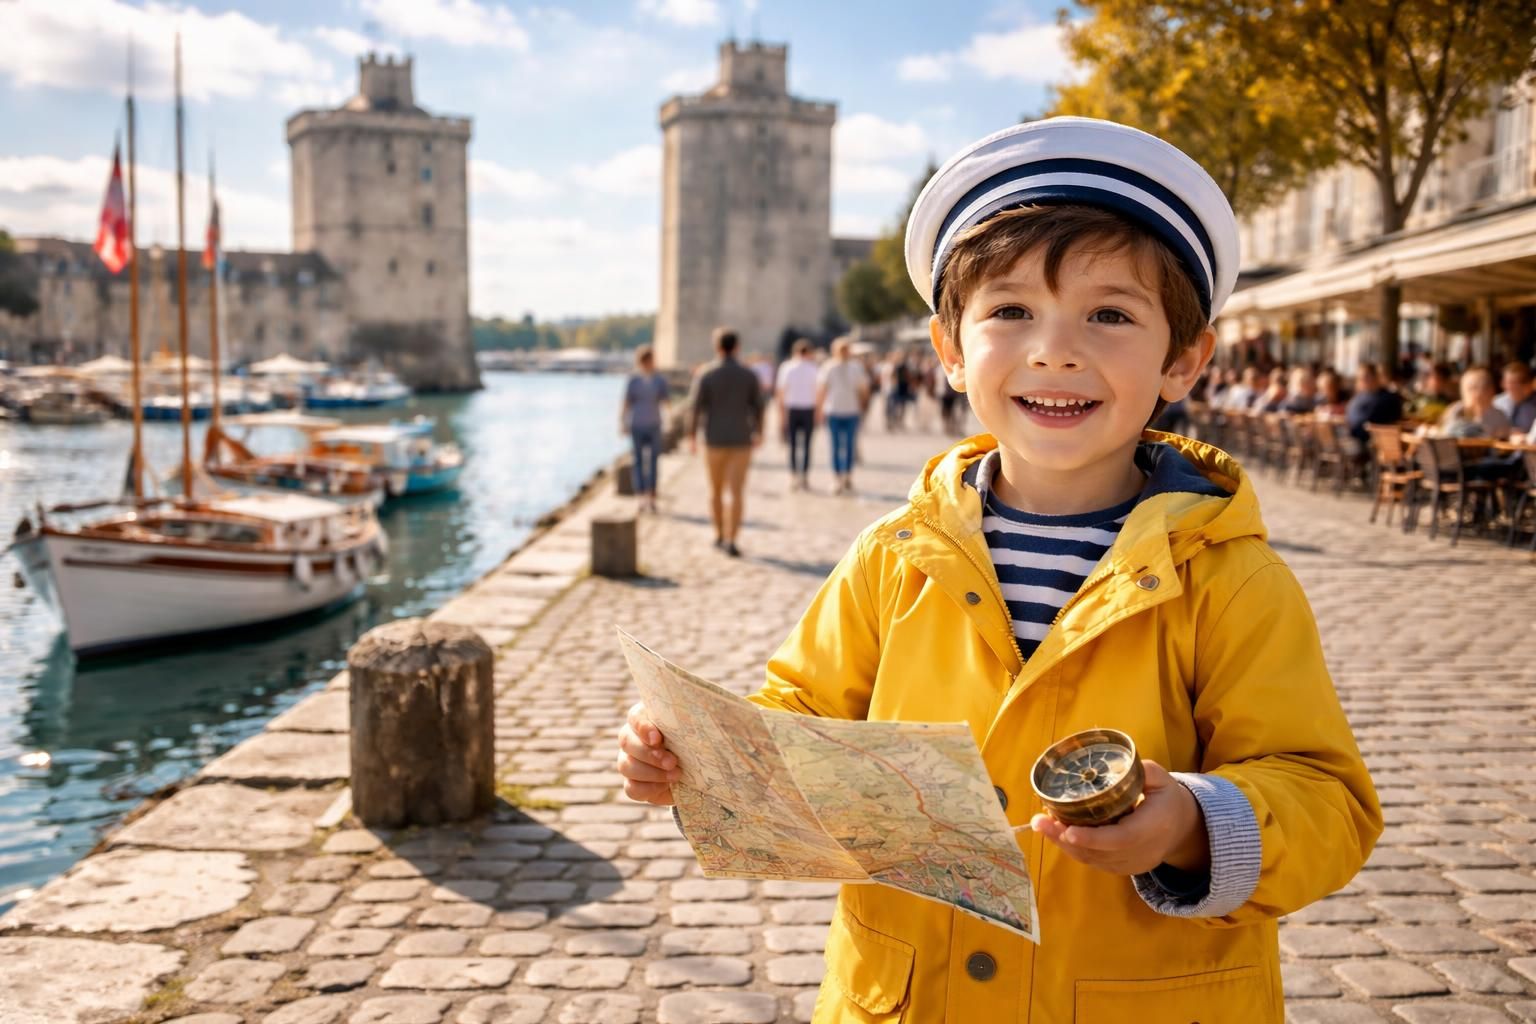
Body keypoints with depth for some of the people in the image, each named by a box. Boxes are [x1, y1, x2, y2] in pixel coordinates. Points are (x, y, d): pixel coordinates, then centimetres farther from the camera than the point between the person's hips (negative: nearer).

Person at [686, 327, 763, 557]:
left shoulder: (705, 373, -7)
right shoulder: (749, 375, -3)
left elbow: (695, 406, -8)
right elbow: (757, 407, 3)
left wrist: (692, 436, 3)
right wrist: (758, 432, 20)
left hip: (714, 440, 0)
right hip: (740, 440, 0)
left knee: (716, 490, 17)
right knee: (736, 493, -3)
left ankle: (720, 536, 27)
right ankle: (730, 541, -12)